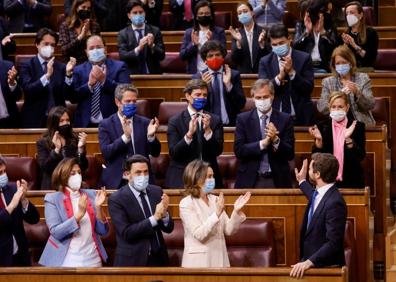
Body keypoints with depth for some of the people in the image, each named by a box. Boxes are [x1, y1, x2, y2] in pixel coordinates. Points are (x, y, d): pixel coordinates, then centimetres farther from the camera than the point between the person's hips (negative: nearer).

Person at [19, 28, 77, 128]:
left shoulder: (61, 67, 8)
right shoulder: (27, 66, 0)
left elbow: (67, 94, -1)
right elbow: (27, 90, -15)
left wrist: (68, 74, -16)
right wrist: (47, 75, -27)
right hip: (35, 120, -2)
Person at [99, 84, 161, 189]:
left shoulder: (144, 123, 9)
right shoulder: (106, 125, 3)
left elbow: (155, 153, 5)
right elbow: (106, 152, -10)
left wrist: (151, 136, -14)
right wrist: (125, 136, -22)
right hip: (116, 182, -2)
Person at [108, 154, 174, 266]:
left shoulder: (156, 191, 4)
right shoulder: (116, 199, -10)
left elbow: (168, 228, 5)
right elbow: (126, 233, -18)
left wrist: (164, 214, -16)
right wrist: (155, 217, -23)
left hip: (158, 259, 4)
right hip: (133, 261, -4)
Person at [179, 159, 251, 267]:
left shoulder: (215, 200, 7)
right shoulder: (186, 204, -9)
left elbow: (228, 230, 5)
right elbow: (199, 234, -19)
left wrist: (237, 211, -10)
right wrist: (217, 213, -25)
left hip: (219, 258, 5)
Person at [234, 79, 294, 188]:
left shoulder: (285, 119, 3)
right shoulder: (243, 119, 3)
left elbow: (290, 154, -1)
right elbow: (238, 151, -7)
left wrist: (276, 140, -18)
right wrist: (263, 143, -18)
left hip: (277, 181, 0)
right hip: (250, 181, 0)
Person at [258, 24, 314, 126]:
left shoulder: (304, 58, -1)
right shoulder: (265, 62, 3)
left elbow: (309, 88, -6)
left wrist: (292, 72, -19)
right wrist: (279, 77, -20)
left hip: (300, 117, -1)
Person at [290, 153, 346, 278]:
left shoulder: (334, 202, -24)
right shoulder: (319, 192, 5)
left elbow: (333, 243, -27)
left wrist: (309, 262, -34)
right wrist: (302, 182, 39)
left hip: (325, 266, -9)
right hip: (308, 259, 9)